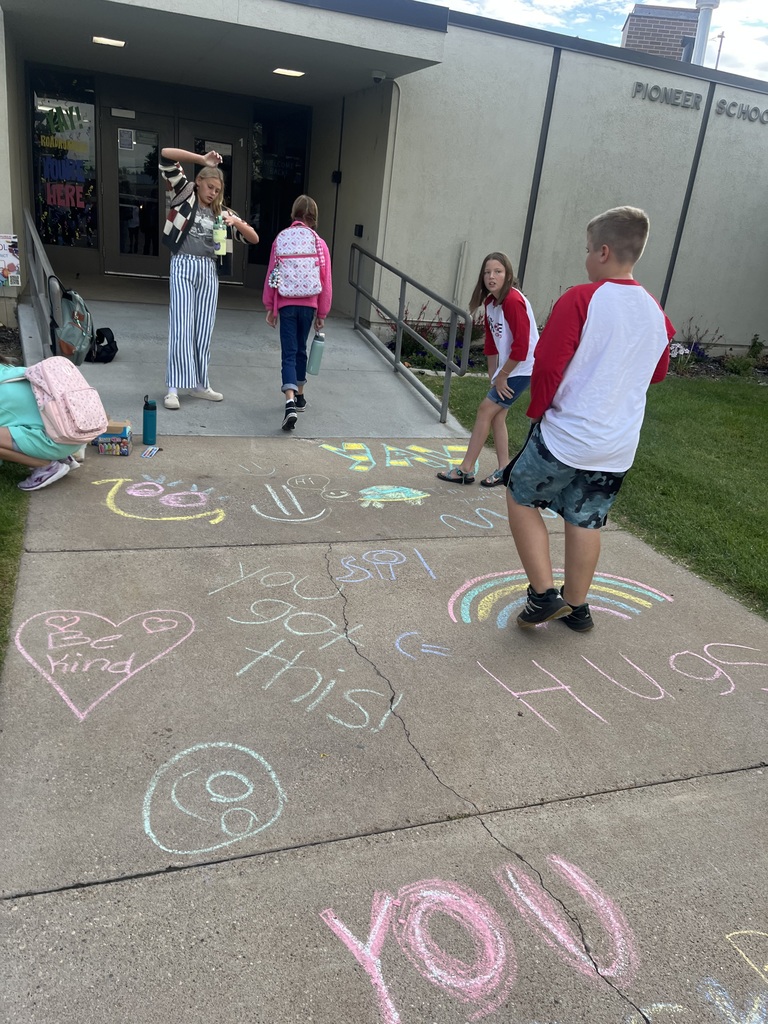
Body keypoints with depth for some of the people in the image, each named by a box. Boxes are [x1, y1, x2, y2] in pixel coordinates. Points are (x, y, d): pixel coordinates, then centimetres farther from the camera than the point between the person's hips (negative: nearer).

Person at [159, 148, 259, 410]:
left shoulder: (221, 211, 14)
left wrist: (236, 221, -8)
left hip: (208, 270, 4)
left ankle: (199, 384, 13)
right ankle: (174, 387, -8)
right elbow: (165, 156, -3)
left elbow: (253, 238, 9)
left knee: (204, 329, 5)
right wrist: (203, 160, -5)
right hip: (183, 266, -4)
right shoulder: (185, 194, 7)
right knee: (182, 327, -9)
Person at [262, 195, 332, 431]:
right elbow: (326, 281, 0)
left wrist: (270, 307, 12)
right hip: (309, 304, 1)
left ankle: (290, 403, -22)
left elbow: (271, 275, 3)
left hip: (286, 304, -1)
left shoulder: (281, 239, 1)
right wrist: (322, 313, 10)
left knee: (289, 353, -3)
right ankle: (299, 396, 32)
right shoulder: (318, 243, -1)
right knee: (300, 349, 19)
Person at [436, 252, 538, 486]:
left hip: (522, 369, -9)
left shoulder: (513, 301, -22)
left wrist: (502, 376, -15)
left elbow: (521, 346, -24)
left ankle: (466, 470, 3)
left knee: (486, 410, -6)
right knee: (496, 414, 10)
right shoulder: (490, 301, 6)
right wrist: (493, 375, 10)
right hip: (507, 368, 9)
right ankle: (503, 471, 19)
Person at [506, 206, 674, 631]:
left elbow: (548, 364, -16)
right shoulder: (656, 313, 6)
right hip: (619, 447, 6)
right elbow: (657, 372, 19)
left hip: (565, 435, -6)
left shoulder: (580, 299, -14)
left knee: (521, 498, 13)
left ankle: (543, 594, 9)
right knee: (585, 521, 17)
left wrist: (537, 409, -1)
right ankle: (576, 605, 28)